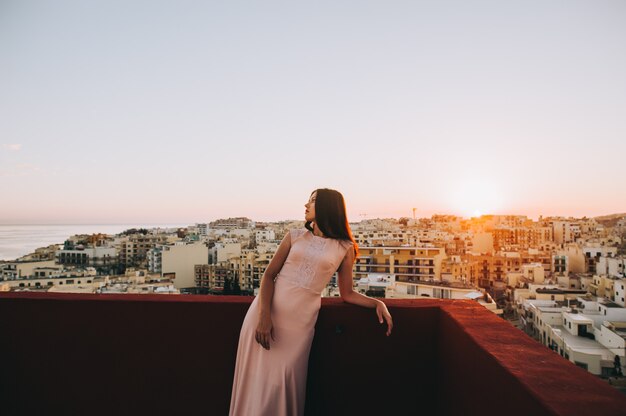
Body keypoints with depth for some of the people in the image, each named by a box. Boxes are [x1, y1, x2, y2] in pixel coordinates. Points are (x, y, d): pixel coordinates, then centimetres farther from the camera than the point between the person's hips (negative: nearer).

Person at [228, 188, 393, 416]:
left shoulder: (344, 248, 4)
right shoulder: (294, 236, 5)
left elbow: (347, 294, 10)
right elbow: (269, 275, 2)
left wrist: (377, 303, -6)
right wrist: (264, 315, -12)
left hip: (299, 321, -1)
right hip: (266, 311, 1)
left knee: (285, 384, 3)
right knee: (257, 380, 6)